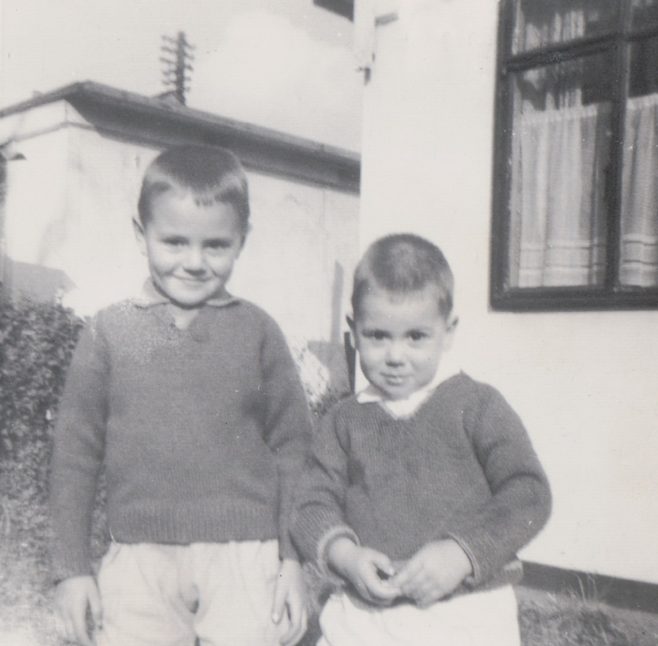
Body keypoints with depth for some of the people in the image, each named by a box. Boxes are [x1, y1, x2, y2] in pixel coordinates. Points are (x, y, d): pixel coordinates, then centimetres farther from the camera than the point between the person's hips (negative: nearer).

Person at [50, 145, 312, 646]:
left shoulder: (257, 331, 1)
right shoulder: (110, 332, 2)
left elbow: (292, 446, 5)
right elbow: (76, 453, 6)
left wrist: (295, 558, 2)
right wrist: (72, 567, 6)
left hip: (245, 554, 0)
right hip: (140, 557, 1)